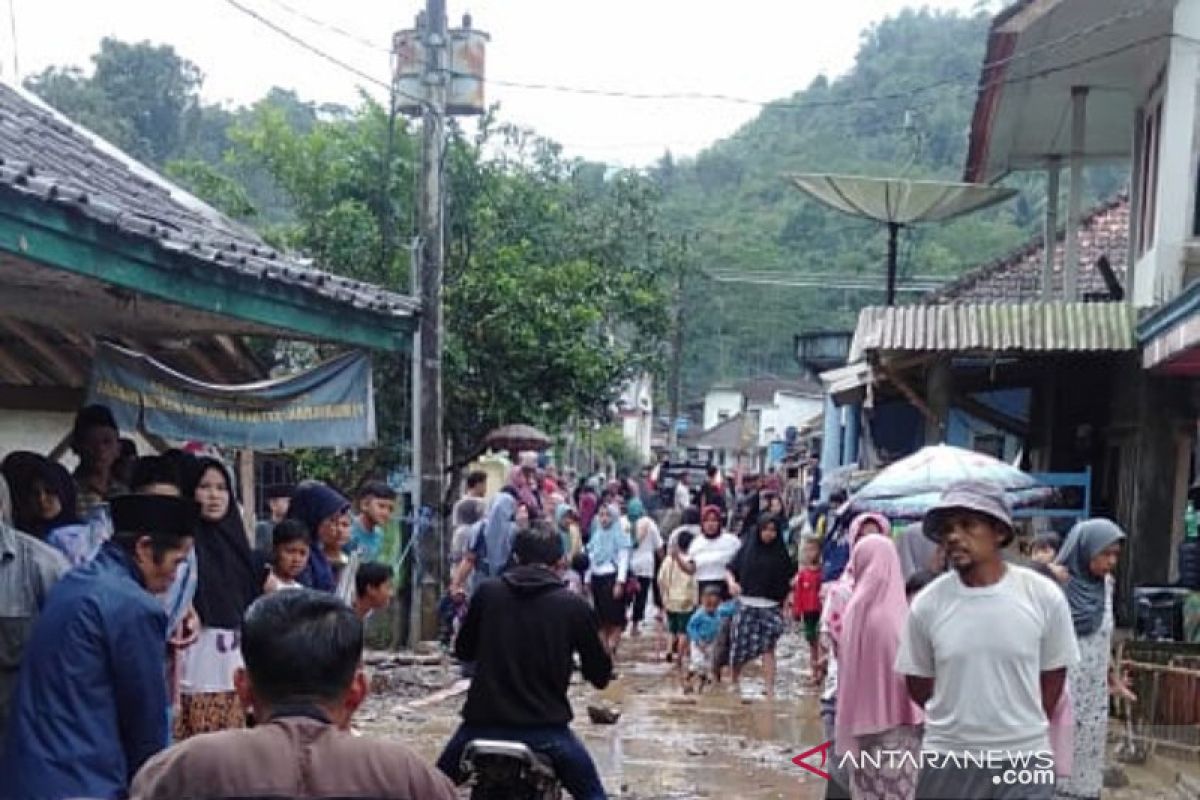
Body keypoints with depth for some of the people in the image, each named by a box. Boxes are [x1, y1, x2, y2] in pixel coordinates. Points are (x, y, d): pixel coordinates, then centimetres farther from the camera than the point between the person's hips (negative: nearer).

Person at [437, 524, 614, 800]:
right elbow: (600, 676, 5)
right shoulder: (574, 606, -3)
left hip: (484, 721, 2)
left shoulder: (487, 592, 1)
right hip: (546, 727, -1)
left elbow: (463, 651, 15)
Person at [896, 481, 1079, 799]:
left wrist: (1023, 728, 10)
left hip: (1024, 759, -1)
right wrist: (959, 722, 7)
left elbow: (1053, 673, 6)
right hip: (947, 760, 1)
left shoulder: (1044, 596, -8)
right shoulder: (928, 603, -7)